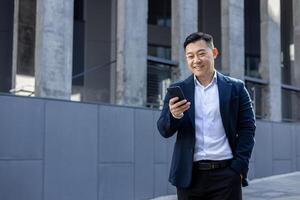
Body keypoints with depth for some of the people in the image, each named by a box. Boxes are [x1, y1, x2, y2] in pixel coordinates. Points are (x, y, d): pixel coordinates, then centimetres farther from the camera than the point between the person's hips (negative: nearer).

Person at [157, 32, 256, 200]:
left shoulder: (235, 88, 5)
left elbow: (247, 128, 4)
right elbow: (164, 131, 2)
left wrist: (239, 168, -6)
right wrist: (173, 115, -19)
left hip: (226, 174, -1)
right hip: (189, 175, 1)